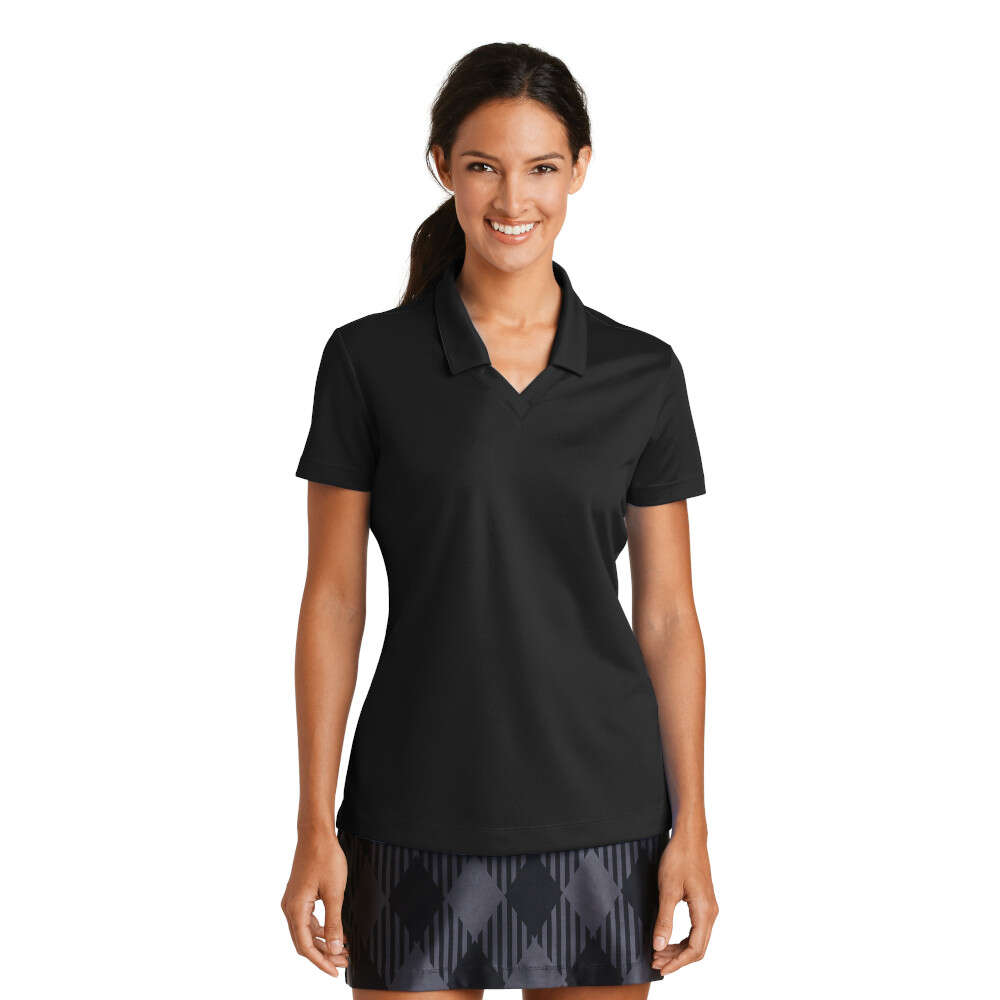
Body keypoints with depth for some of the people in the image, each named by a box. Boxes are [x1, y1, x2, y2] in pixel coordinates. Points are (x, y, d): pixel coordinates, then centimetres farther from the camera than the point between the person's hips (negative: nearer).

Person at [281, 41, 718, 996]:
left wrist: (692, 828, 0)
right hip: (421, 814, -1)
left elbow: (666, 614, 4)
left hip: (600, 811, 1)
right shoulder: (369, 361, -2)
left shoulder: (642, 374, 2)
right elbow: (333, 599, -1)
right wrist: (315, 827, -4)